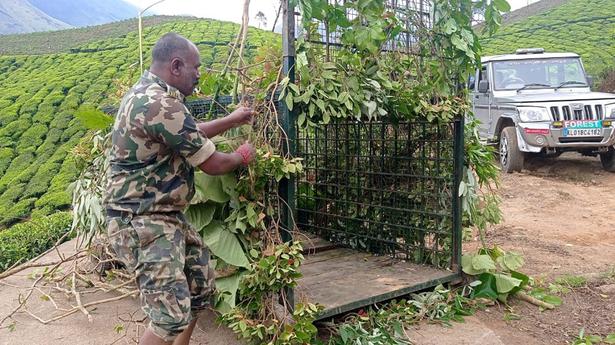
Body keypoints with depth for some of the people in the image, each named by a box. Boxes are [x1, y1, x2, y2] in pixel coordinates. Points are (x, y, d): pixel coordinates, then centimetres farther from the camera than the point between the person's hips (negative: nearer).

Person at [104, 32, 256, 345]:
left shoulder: (146, 94, 11)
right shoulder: (162, 105, -24)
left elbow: (190, 134, 27)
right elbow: (212, 164, -15)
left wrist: (232, 120, 29)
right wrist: (242, 156, 5)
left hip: (165, 216, 11)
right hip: (141, 222, -11)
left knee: (200, 284, 18)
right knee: (172, 316, -11)